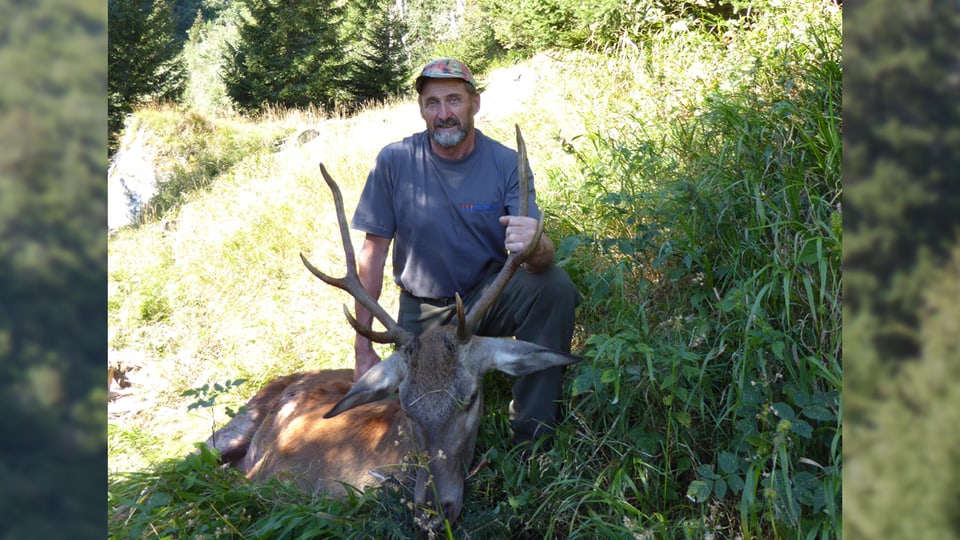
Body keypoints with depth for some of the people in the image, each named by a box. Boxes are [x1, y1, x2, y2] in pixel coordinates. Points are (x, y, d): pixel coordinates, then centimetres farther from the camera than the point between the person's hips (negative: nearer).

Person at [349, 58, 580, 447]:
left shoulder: (506, 163, -11)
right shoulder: (395, 161, -11)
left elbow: (540, 252, -21)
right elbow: (372, 254, -8)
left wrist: (535, 248, -48)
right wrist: (363, 350, -9)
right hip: (424, 309, 0)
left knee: (554, 286, -29)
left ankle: (533, 436, -16)